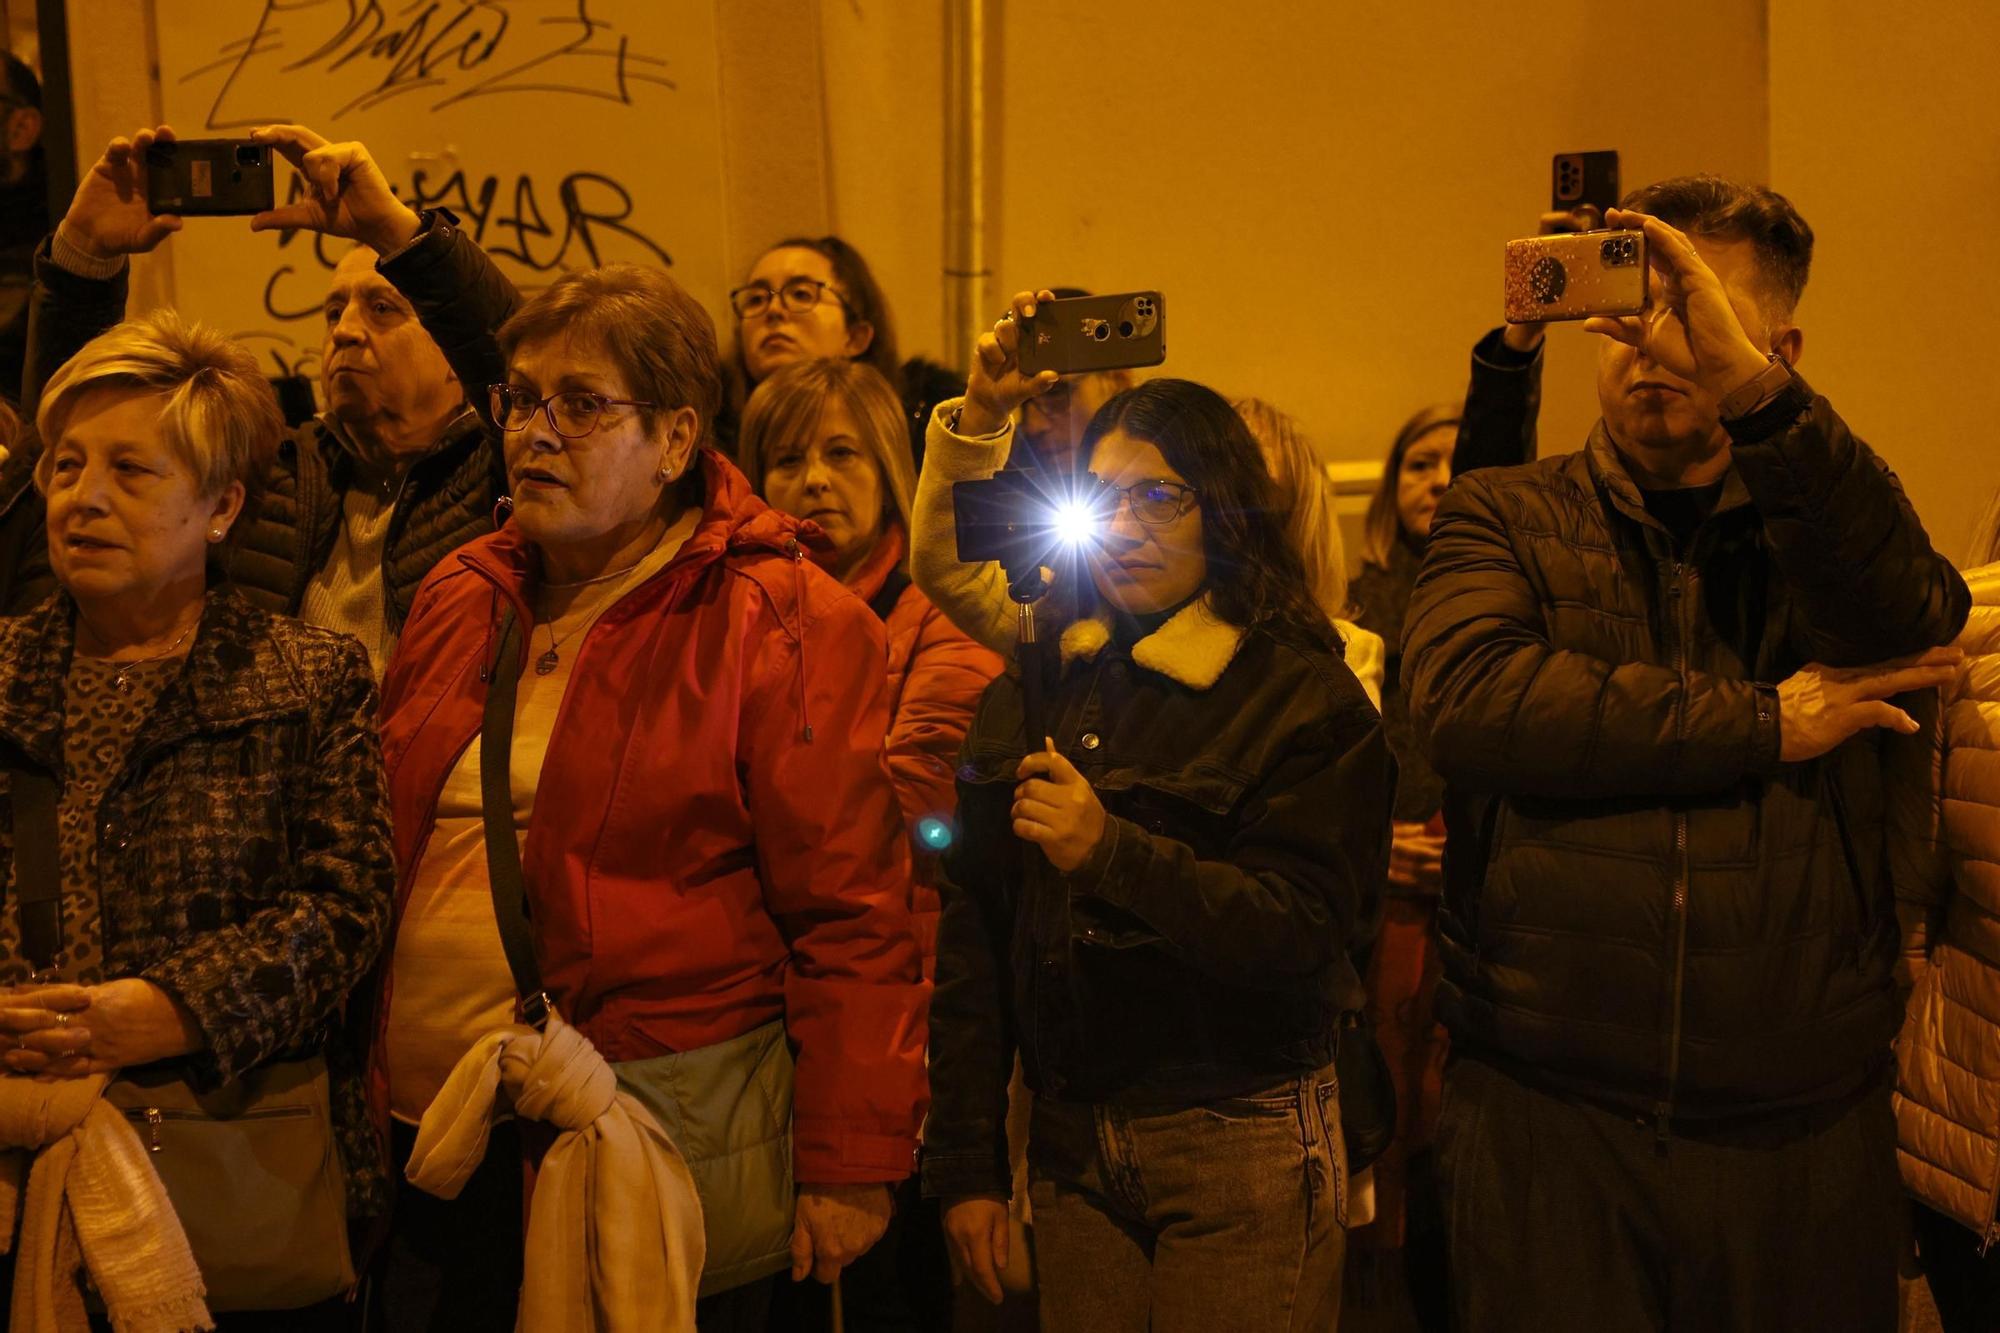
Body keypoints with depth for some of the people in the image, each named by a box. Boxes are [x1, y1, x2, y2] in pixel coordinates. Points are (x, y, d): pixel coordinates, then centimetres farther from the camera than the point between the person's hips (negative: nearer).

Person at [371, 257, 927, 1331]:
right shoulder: (461, 601, 11)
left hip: (663, 1157, -6)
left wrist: (850, 1166, -13)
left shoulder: (781, 625, -9)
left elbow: (851, 913, -12)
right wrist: (368, 1095, 15)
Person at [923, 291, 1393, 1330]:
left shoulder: (1305, 697, -5)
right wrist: (965, 1164, 2)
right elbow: (971, 936, 5)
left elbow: (1301, 933, -15)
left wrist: (1111, 851, -27)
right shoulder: (1034, 691, 7)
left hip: (1241, 1153, -4)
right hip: (1070, 1144, 4)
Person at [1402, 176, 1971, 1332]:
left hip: (1807, 1135, 2)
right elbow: (1465, 696, -15)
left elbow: (1911, 615, -15)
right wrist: (1765, 726, -13)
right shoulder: (1508, 519, 5)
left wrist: (1753, 389, -27)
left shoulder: (1819, 526, 9)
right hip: (1546, 1119, -1)